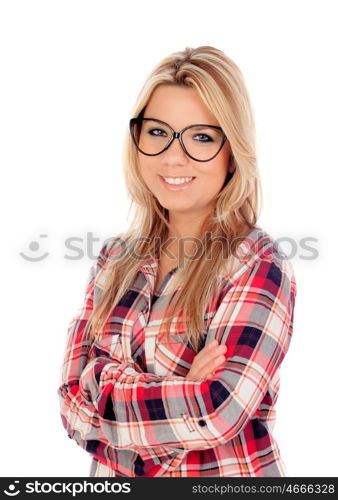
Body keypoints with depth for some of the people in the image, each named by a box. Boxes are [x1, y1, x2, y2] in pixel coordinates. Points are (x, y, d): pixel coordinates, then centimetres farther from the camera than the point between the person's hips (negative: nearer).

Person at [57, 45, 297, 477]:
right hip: (113, 473, 4)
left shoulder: (259, 266, -17)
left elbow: (219, 412, -28)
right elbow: (72, 397, -8)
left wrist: (103, 385, -15)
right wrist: (180, 397, -23)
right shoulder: (115, 259, -2)